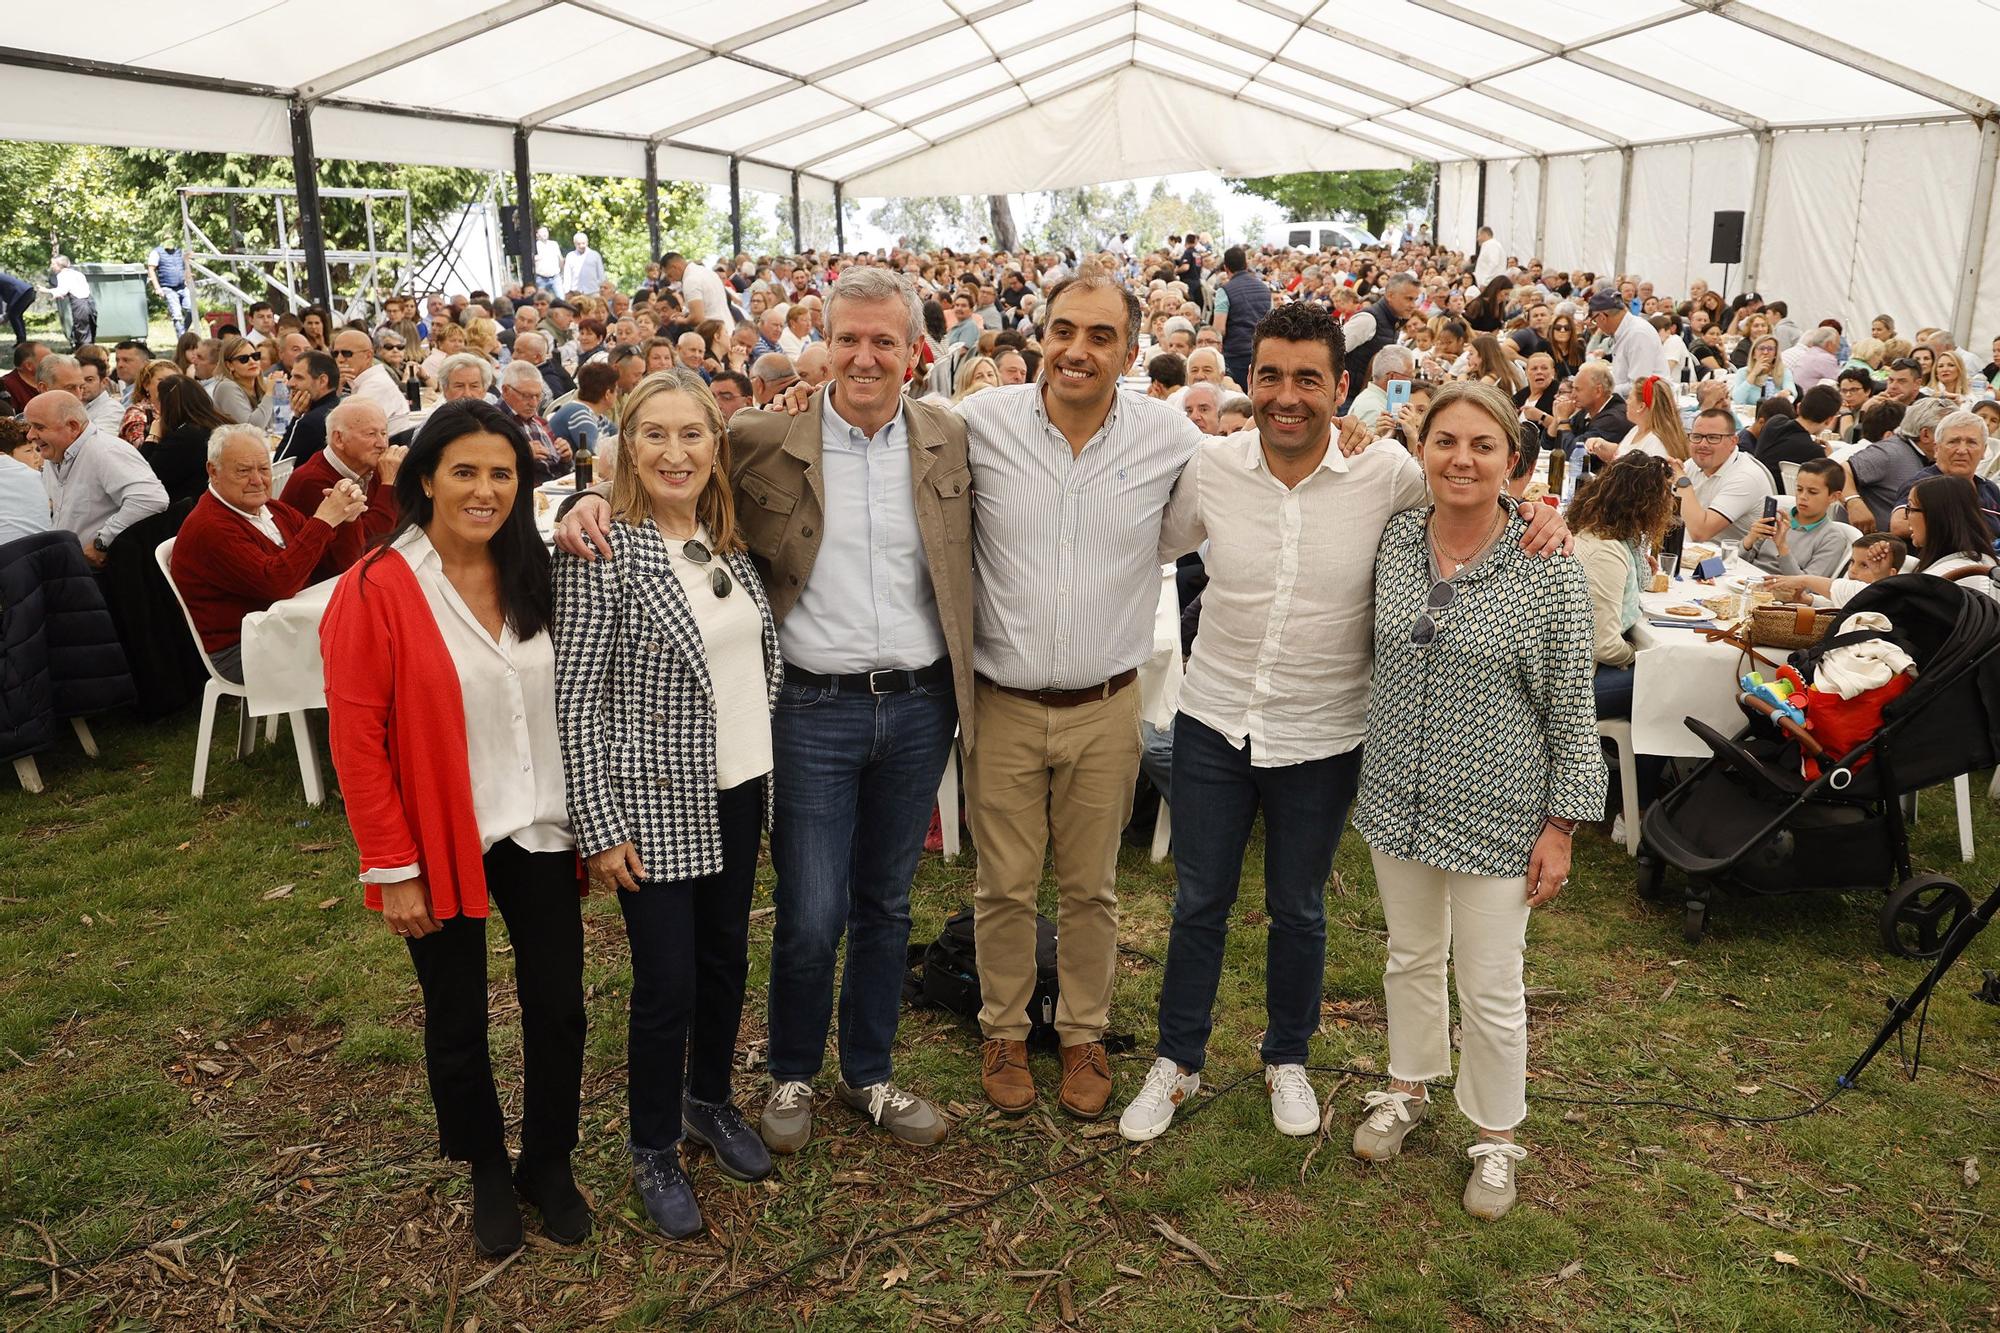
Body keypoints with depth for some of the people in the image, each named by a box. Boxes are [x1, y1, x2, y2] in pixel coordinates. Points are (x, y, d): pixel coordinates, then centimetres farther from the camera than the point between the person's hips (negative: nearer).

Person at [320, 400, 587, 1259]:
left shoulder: (534, 574, 0)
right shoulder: (376, 589, -14)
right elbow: (355, 736, -13)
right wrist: (392, 867, -13)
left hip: (541, 833, 4)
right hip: (443, 846, -3)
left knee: (558, 1010, 11)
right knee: (457, 1024, 15)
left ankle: (549, 1163, 35)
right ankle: (488, 1172, 38)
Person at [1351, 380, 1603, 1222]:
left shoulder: (1547, 569, -14)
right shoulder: (1392, 542, -3)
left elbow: (1570, 709, -9)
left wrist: (1560, 826, -9)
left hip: (1493, 812, -4)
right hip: (1398, 796, 4)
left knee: (1491, 988, 8)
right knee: (1410, 957, 21)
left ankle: (1495, 1138, 31)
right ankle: (1406, 1089, 44)